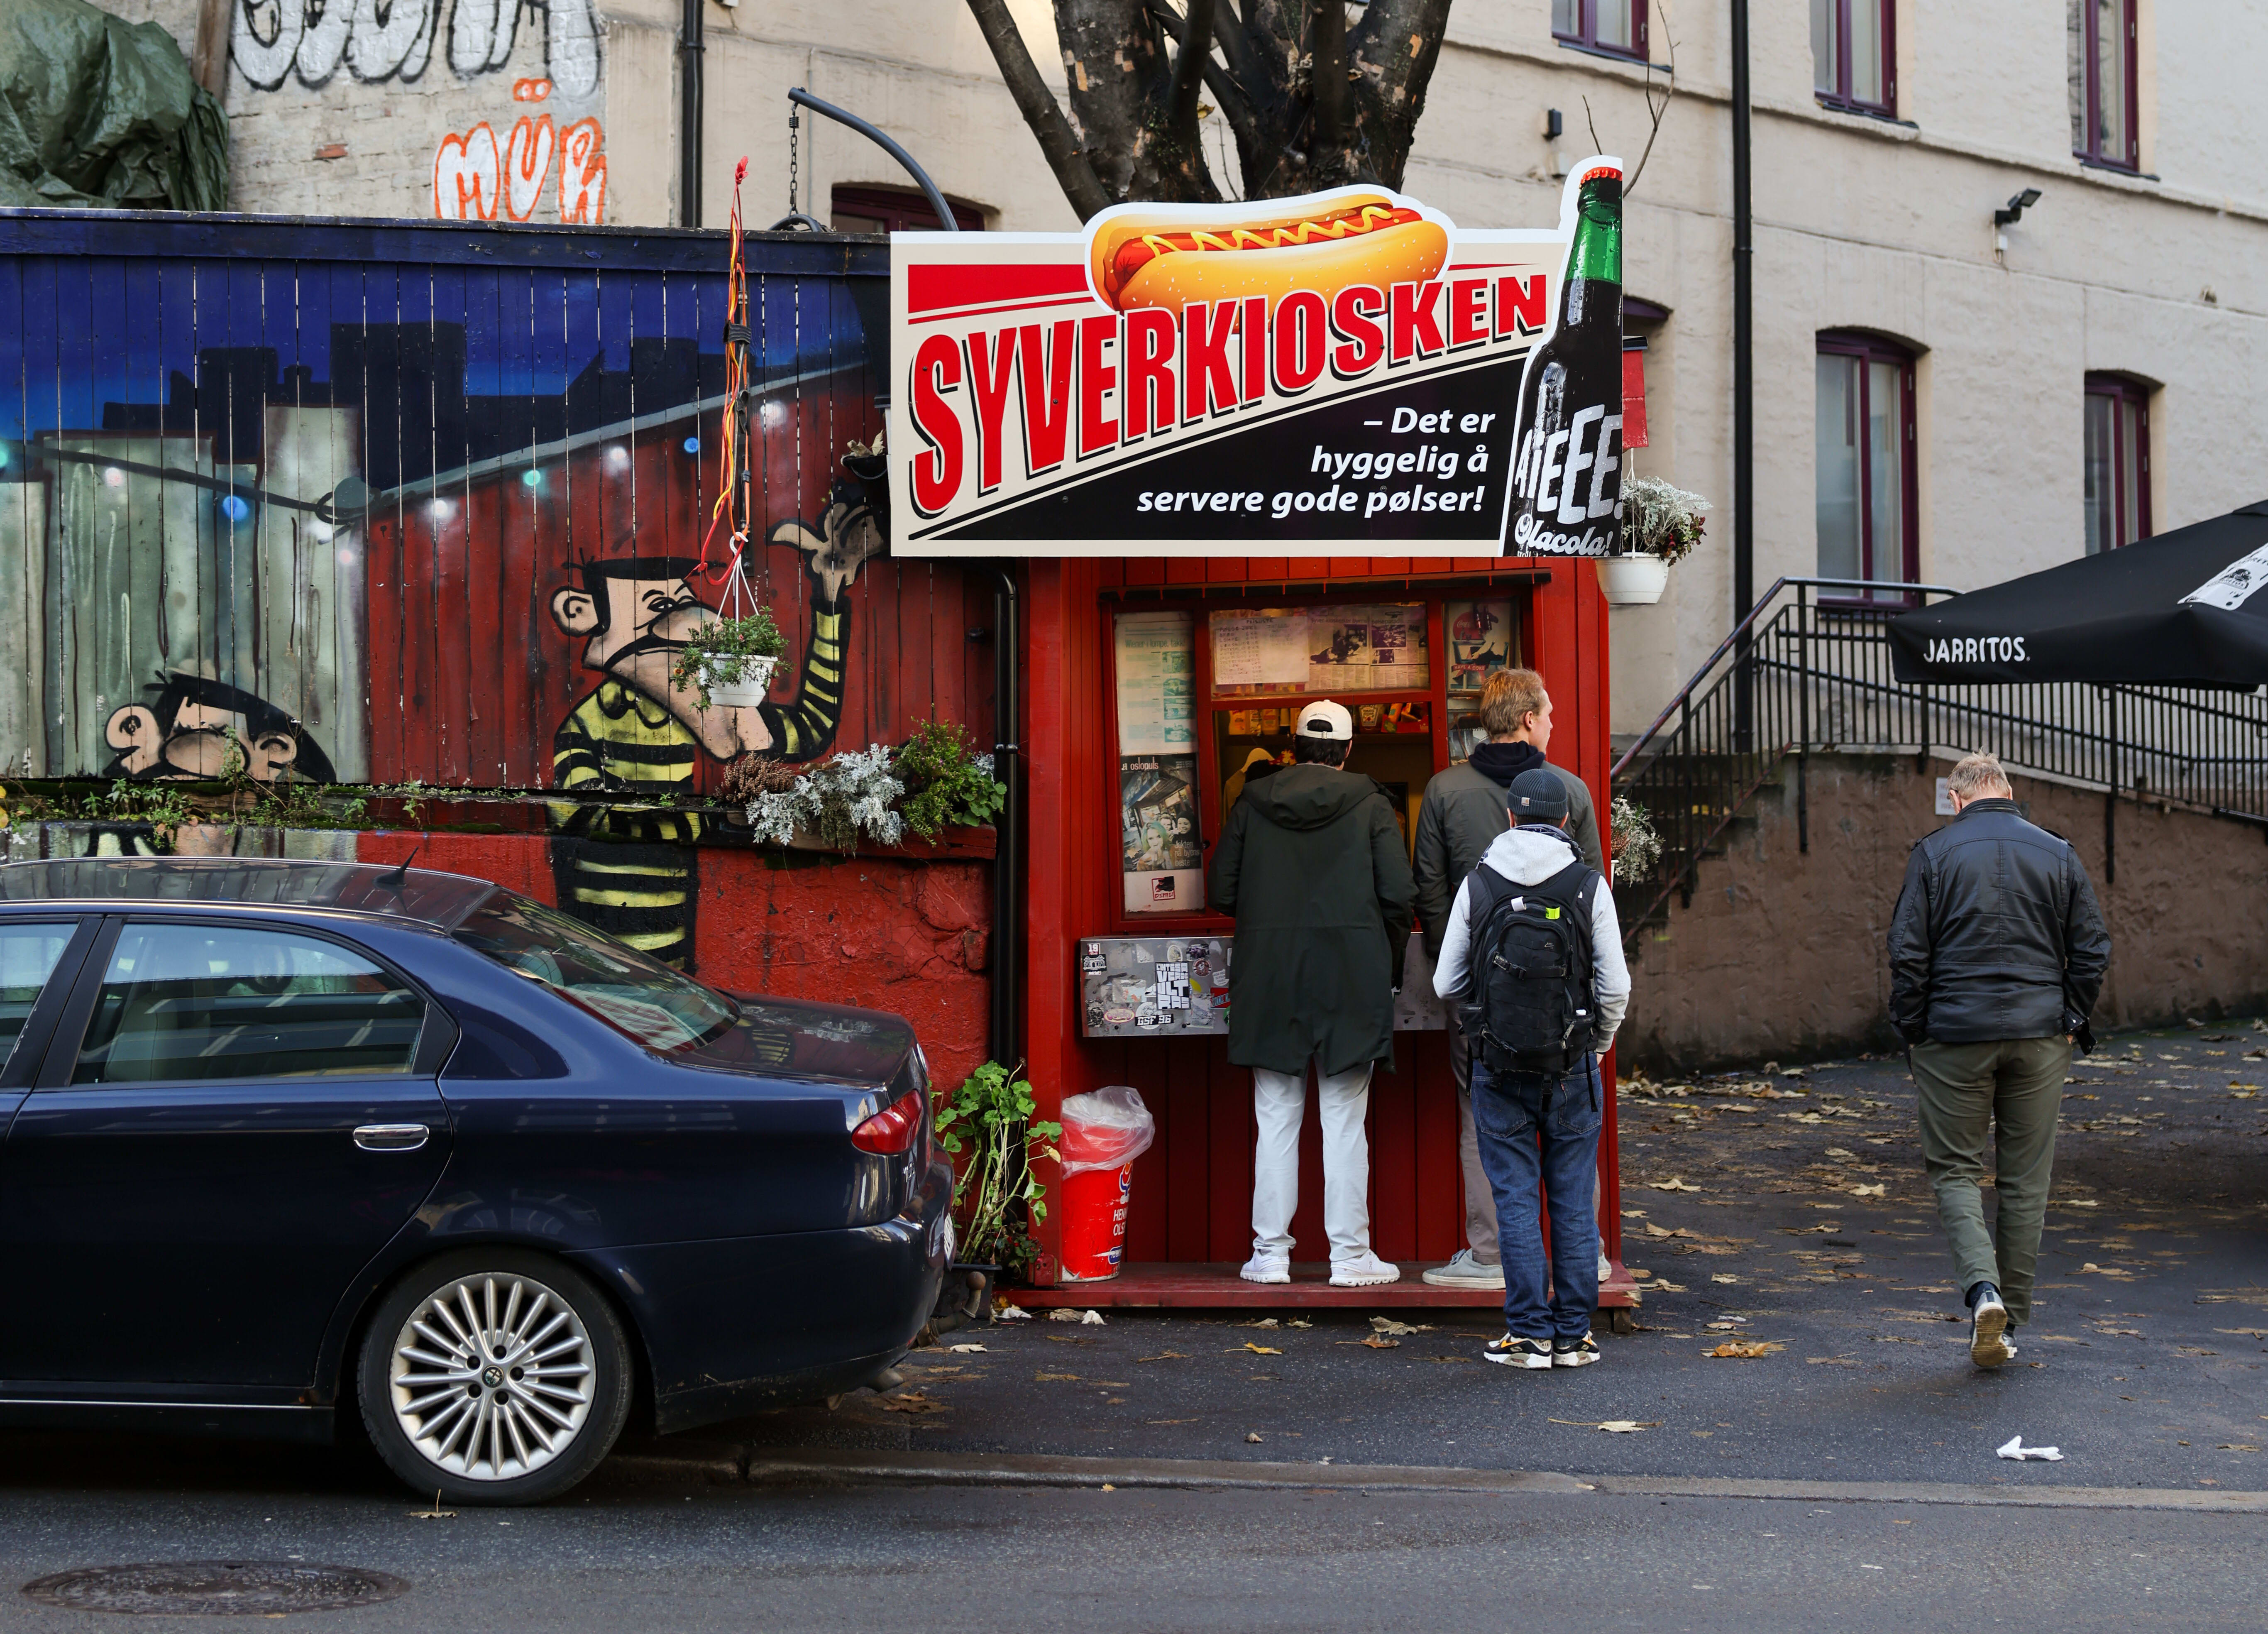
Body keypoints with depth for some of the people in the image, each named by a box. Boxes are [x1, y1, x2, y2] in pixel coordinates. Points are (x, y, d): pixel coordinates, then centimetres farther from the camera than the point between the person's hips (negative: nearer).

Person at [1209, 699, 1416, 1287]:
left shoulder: (1252, 804, 4)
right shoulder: (1369, 804, -1)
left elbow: (1223, 893, 4)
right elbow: (1398, 893, -7)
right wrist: (1390, 961, 8)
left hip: (1269, 979, 2)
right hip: (1350, 980, -1)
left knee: (1276, 1122, 6)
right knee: (1345, 1123, 2)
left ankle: (1270, 1254, 8)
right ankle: (1350, 1255, 4)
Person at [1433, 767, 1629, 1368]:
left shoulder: (1478, 884, -2)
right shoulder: (1589, 885, -5)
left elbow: (1447, 984, 1)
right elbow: (1615, 987, -5)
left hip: (1499, 1066, 0)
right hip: (1573, 1069, 0)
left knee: (1515, 1200, 5)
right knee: (1574, 1201, 8)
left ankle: (1530, 1334, 7)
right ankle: (1573, 1334, 11)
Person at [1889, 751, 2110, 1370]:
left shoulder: (1934, 854, -3)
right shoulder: (2058, 854, 5)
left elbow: (1908, 954, -6)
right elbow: (2092, 950, 4)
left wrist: (1913, 1033, 2)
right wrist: (2071, 1023, 12)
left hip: (1955, 1036, -2)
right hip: (2040, 1039, 2)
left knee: (1955, 1168, 7)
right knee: (2026, 1179, 10)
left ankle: (1983, 1287, -16)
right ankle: (2011, 1316, 14)